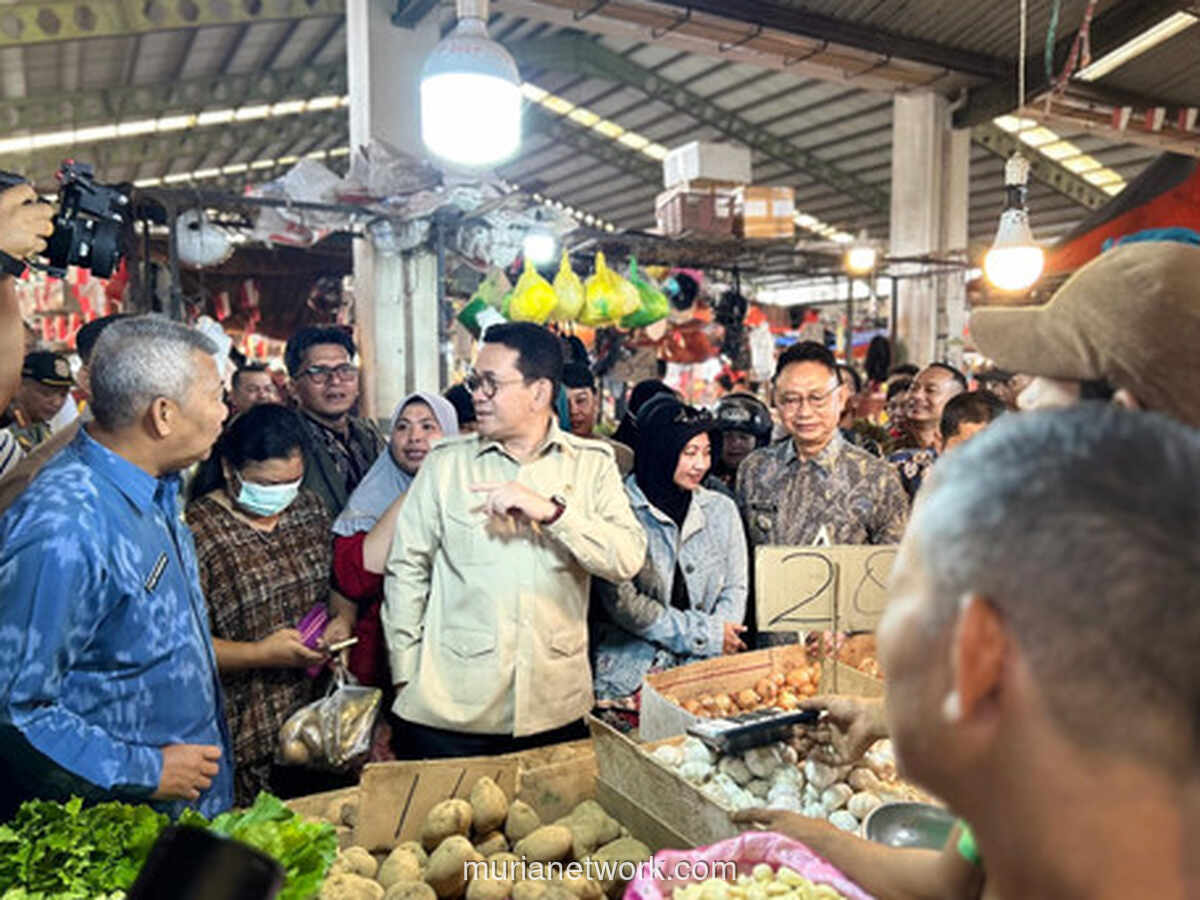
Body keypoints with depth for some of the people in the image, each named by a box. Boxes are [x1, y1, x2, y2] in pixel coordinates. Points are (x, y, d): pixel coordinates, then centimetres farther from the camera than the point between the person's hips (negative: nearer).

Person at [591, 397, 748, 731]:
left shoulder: (721, 509, 11)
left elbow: (735, 589, 11)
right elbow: (621, 603, -11)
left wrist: (720, 639, -7)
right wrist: (706, 634, -8)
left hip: (704, 671, 4)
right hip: (630, 674, -3)